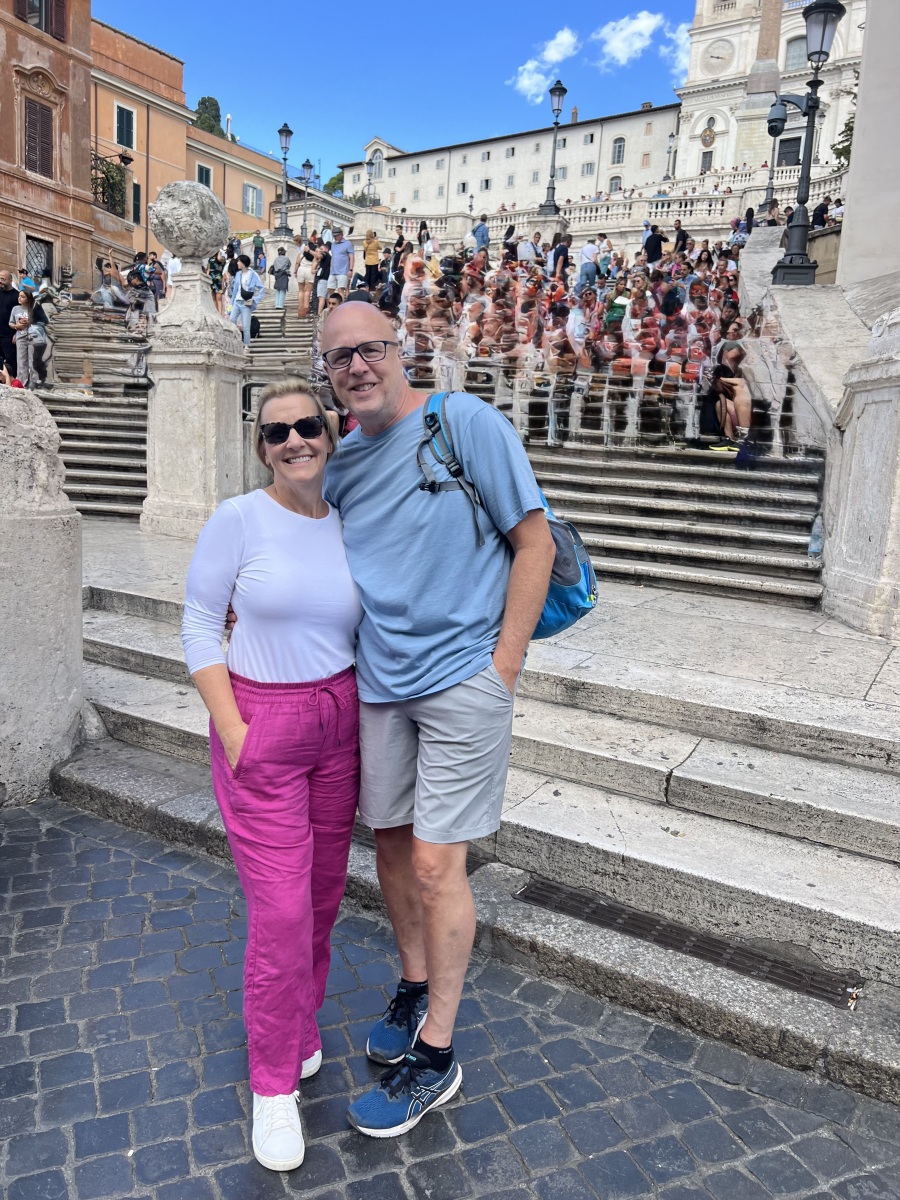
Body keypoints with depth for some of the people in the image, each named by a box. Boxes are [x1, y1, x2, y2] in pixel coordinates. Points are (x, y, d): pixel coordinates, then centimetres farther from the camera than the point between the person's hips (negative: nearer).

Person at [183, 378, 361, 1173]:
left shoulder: (350, 526, 4)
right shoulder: (237, 520, -9)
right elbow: (199, 627, -6)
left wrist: (365, 715, 6)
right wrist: (232, 731, -12)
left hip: (339, 724, 4)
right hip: (261, 726, -4)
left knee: (323, 896, 14)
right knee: (281, 910, -1)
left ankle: (297, 1028, 41)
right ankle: (274, 1084, 21)